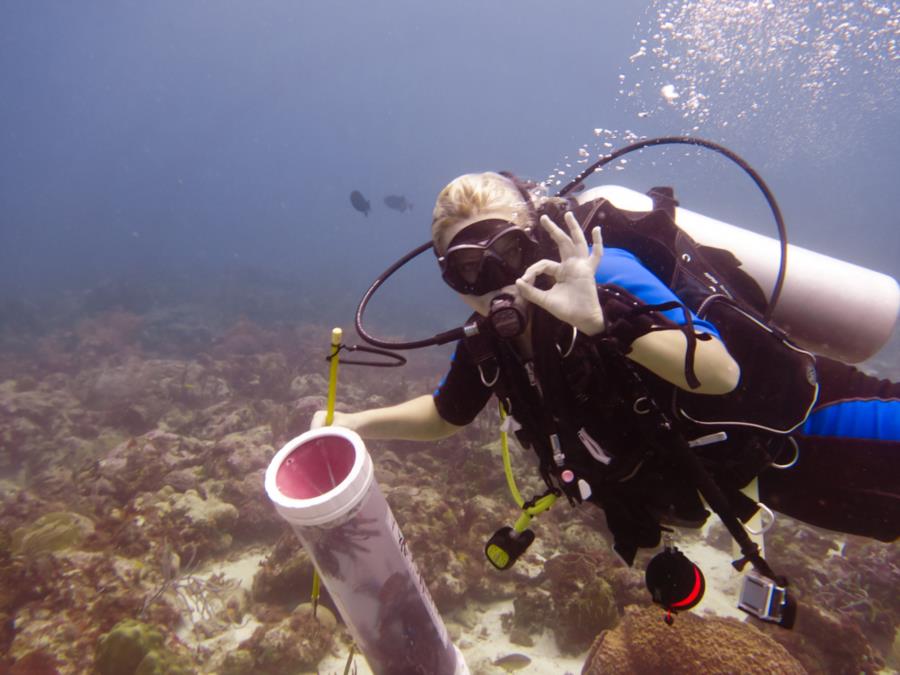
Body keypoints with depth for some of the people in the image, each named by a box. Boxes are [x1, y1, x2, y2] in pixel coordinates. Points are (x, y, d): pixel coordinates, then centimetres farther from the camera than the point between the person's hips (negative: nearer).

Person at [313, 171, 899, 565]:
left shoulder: (600, 273, -30)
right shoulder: (488, 349, -8)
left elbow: (721, 375, -37)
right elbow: (445, 414, 9)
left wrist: (599, 318, -51)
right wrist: (360, 423, -2)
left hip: (785, 423, -5)